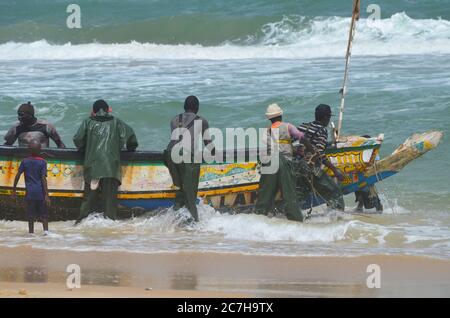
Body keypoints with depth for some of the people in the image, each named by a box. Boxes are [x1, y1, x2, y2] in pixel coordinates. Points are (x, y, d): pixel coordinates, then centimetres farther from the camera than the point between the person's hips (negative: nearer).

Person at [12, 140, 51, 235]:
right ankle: (46, 230, -4)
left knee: (31, 215, 5)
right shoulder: (42, 162, -5)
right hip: (40, 192, -1)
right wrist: (46, 195, -11)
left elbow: (17, 176, 1)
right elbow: (43, 179, -10)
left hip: (30, 192, 1)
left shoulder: (25, 162, 1)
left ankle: (31, 232, 3)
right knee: (43, 213, 9)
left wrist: (14, 190, 11)